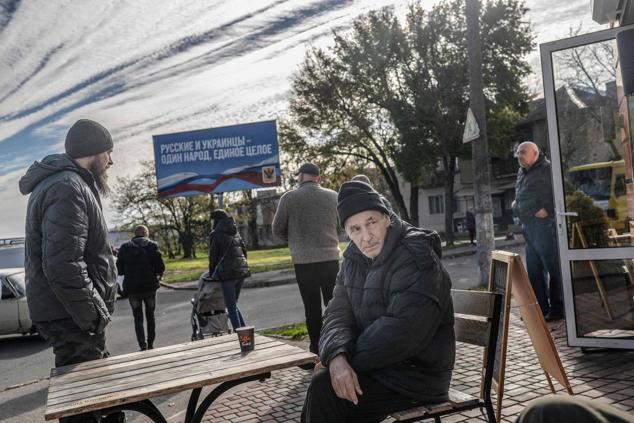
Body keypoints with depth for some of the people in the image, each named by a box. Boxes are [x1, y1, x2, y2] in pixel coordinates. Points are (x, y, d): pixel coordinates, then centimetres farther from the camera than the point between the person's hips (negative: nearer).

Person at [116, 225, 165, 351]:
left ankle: (143, 346, -3)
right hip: (150, 287, 0)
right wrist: (158, 275, 11)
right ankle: (150, 344, 20)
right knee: (150, 316, 16)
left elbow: (119, 271, 1)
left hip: (132, 288, 1)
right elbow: (161, 267, -10)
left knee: (138, 318, 8)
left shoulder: (124, 248, 3)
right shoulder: (152, 245, -3)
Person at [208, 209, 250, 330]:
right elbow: (244, 250, 16)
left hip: (228, 272, -7)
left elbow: (213, 256, -2)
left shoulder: (216, 234, -4)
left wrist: (211, 274, 9)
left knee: (231, 306, 0)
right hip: (242, 270, 7)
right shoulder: (235, 233, 15)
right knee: (233, 304, 18)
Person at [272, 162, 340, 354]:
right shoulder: (332, 196, 1)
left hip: (303, 260, -1)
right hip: (330, 257, 2)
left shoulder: (289, 198, -5)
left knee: (312, 307, 6)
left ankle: (316, 349, 11)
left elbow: (277, 228, 1)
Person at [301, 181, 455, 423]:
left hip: (416, 373, -7)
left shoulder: (416, 257, -19)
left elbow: (402, 330, -27)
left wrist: (350, 358, -19)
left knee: (325, 389, -18)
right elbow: (338, 315, -2)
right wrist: (337, 357, -23)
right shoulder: (354, 260, 5)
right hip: (380, 365, 7)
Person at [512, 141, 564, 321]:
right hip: (528, 227, 9)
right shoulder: (522, 172, 19)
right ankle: (541, 307, 21)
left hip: (545, 224, -9)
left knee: (553, 267, -3)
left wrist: (547, 209, -20)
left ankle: (557, 308, 4)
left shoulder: (547, 169, -7)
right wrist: (516, 205, 13)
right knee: (533, 269, 12)